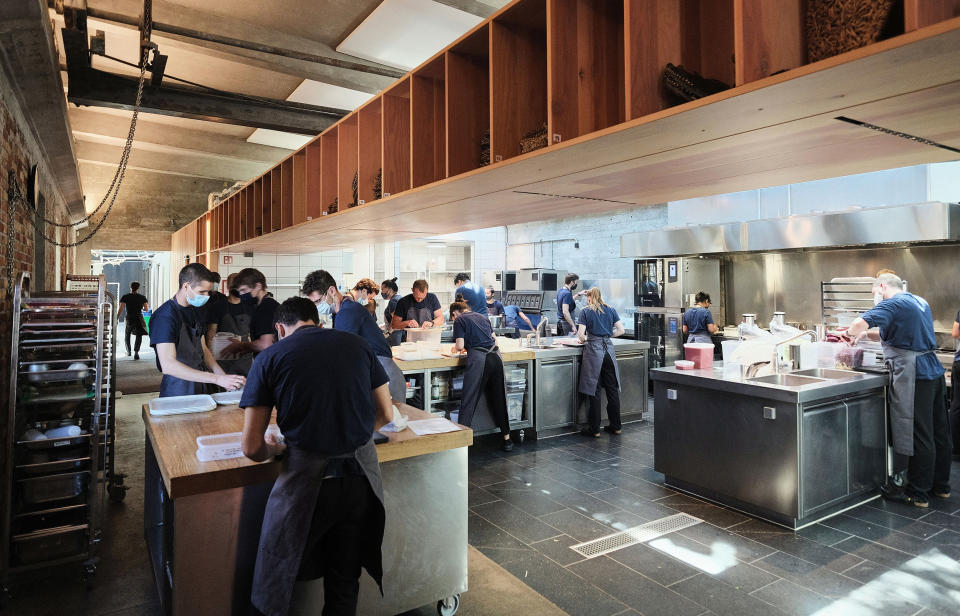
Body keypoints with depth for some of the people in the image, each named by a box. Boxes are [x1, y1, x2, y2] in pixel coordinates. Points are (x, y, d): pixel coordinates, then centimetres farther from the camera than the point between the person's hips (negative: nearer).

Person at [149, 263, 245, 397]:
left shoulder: (196, 311, 10)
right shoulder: (165, 315, -17)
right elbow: (168, 365, -26)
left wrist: (224, 376, 0)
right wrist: (217, 379, -30)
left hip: (202, 385, 7)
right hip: (178, 391, -7)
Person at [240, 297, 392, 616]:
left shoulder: (269, 357, -1)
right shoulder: (357, 344, 5)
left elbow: (251, 447, -2)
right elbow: (386, 415, 11)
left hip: (307, 479, -3)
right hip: (362, 476, 3)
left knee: (276, 583, 22)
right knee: (345, 582, 24)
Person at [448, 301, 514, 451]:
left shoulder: (459, 320, 8)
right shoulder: (483, 317, 25)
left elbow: (460, 345, -1)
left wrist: (455, 349, 22)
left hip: (478, 359, -5)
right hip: (495, 356, 5)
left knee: (469, 399, 0)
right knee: (499, 398, 13)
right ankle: (506, 438, 20)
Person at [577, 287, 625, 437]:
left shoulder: (586, 311, -1)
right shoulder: (611, 310, 9)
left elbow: (580, 334, -7)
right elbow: (621, 330, 7)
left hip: (593, 351, -4)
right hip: (609, 350, 4)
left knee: (594, 391, 1)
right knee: (612, 389, 11)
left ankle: (595, 429, 5)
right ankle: (616, 426, 18)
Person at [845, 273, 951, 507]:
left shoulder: (893, 304, -12)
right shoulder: (920, 302, 18)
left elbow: (861, 322, -26)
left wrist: (852, 333, -6)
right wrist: (867, 334, 12)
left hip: (914, 376, -9)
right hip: (934, 371, 9)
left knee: (918, 435, -1)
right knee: (939, 432, 17)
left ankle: (919, 493, 8)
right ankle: (941, 485, 30)